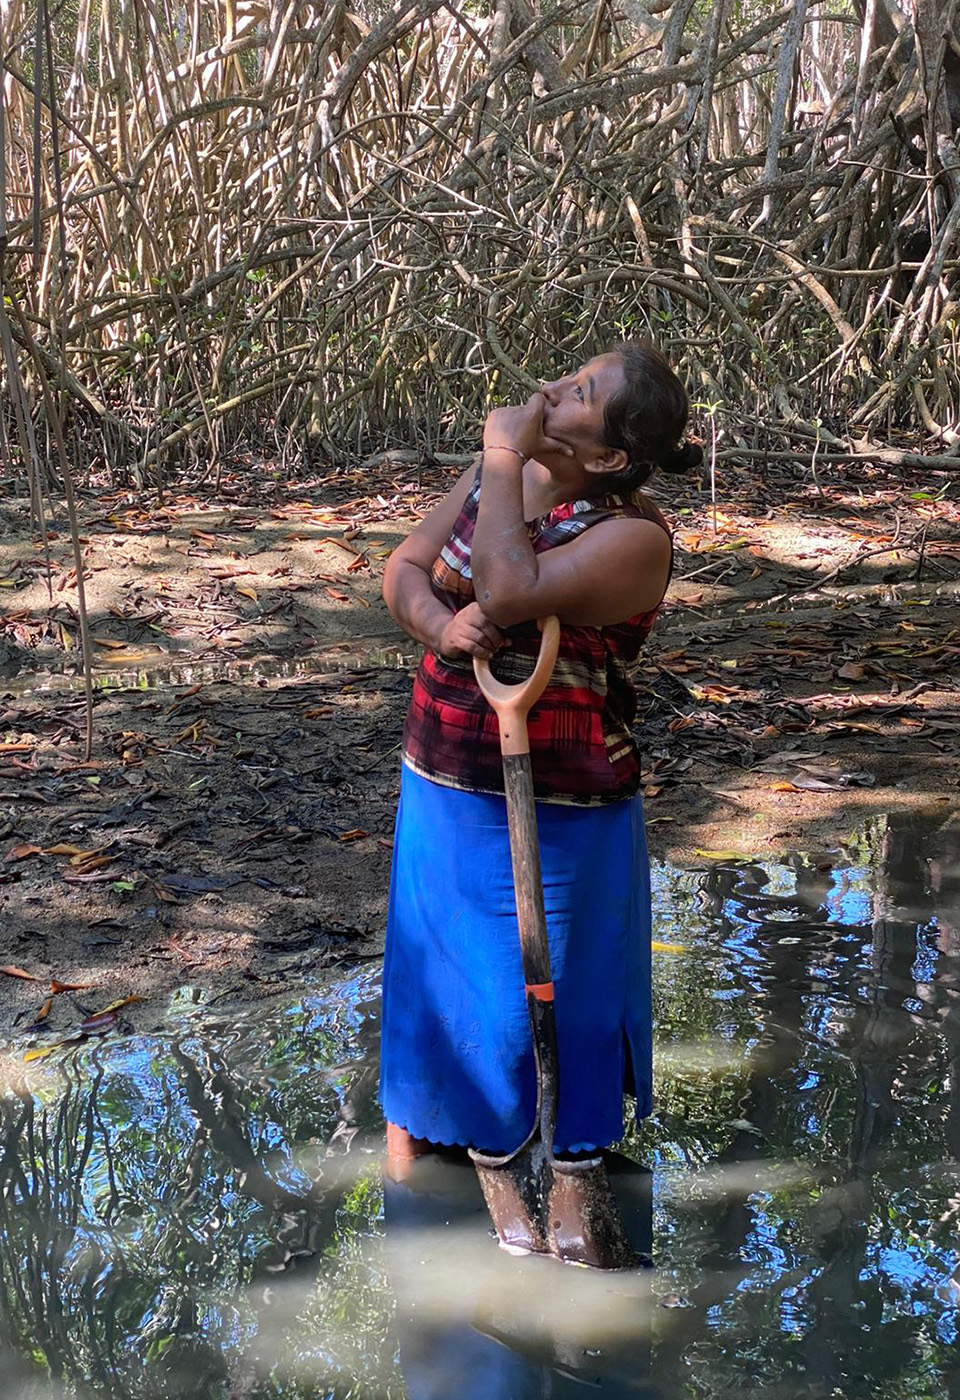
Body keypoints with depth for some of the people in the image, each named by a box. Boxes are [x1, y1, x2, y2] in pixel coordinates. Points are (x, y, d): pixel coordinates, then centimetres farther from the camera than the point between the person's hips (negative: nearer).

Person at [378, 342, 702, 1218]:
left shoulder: (634, 536, -21)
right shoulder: (497, 473, 1)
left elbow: (508, 593, -34)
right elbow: (404, 567, 5)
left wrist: (505, 457, -25)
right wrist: (437, 623, -17)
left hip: (555, 809, -7)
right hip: (441, 785, 7)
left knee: (543, 985, 8)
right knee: (428, 959, 22)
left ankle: (561, 1145, 31)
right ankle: (414, 1120, 44)